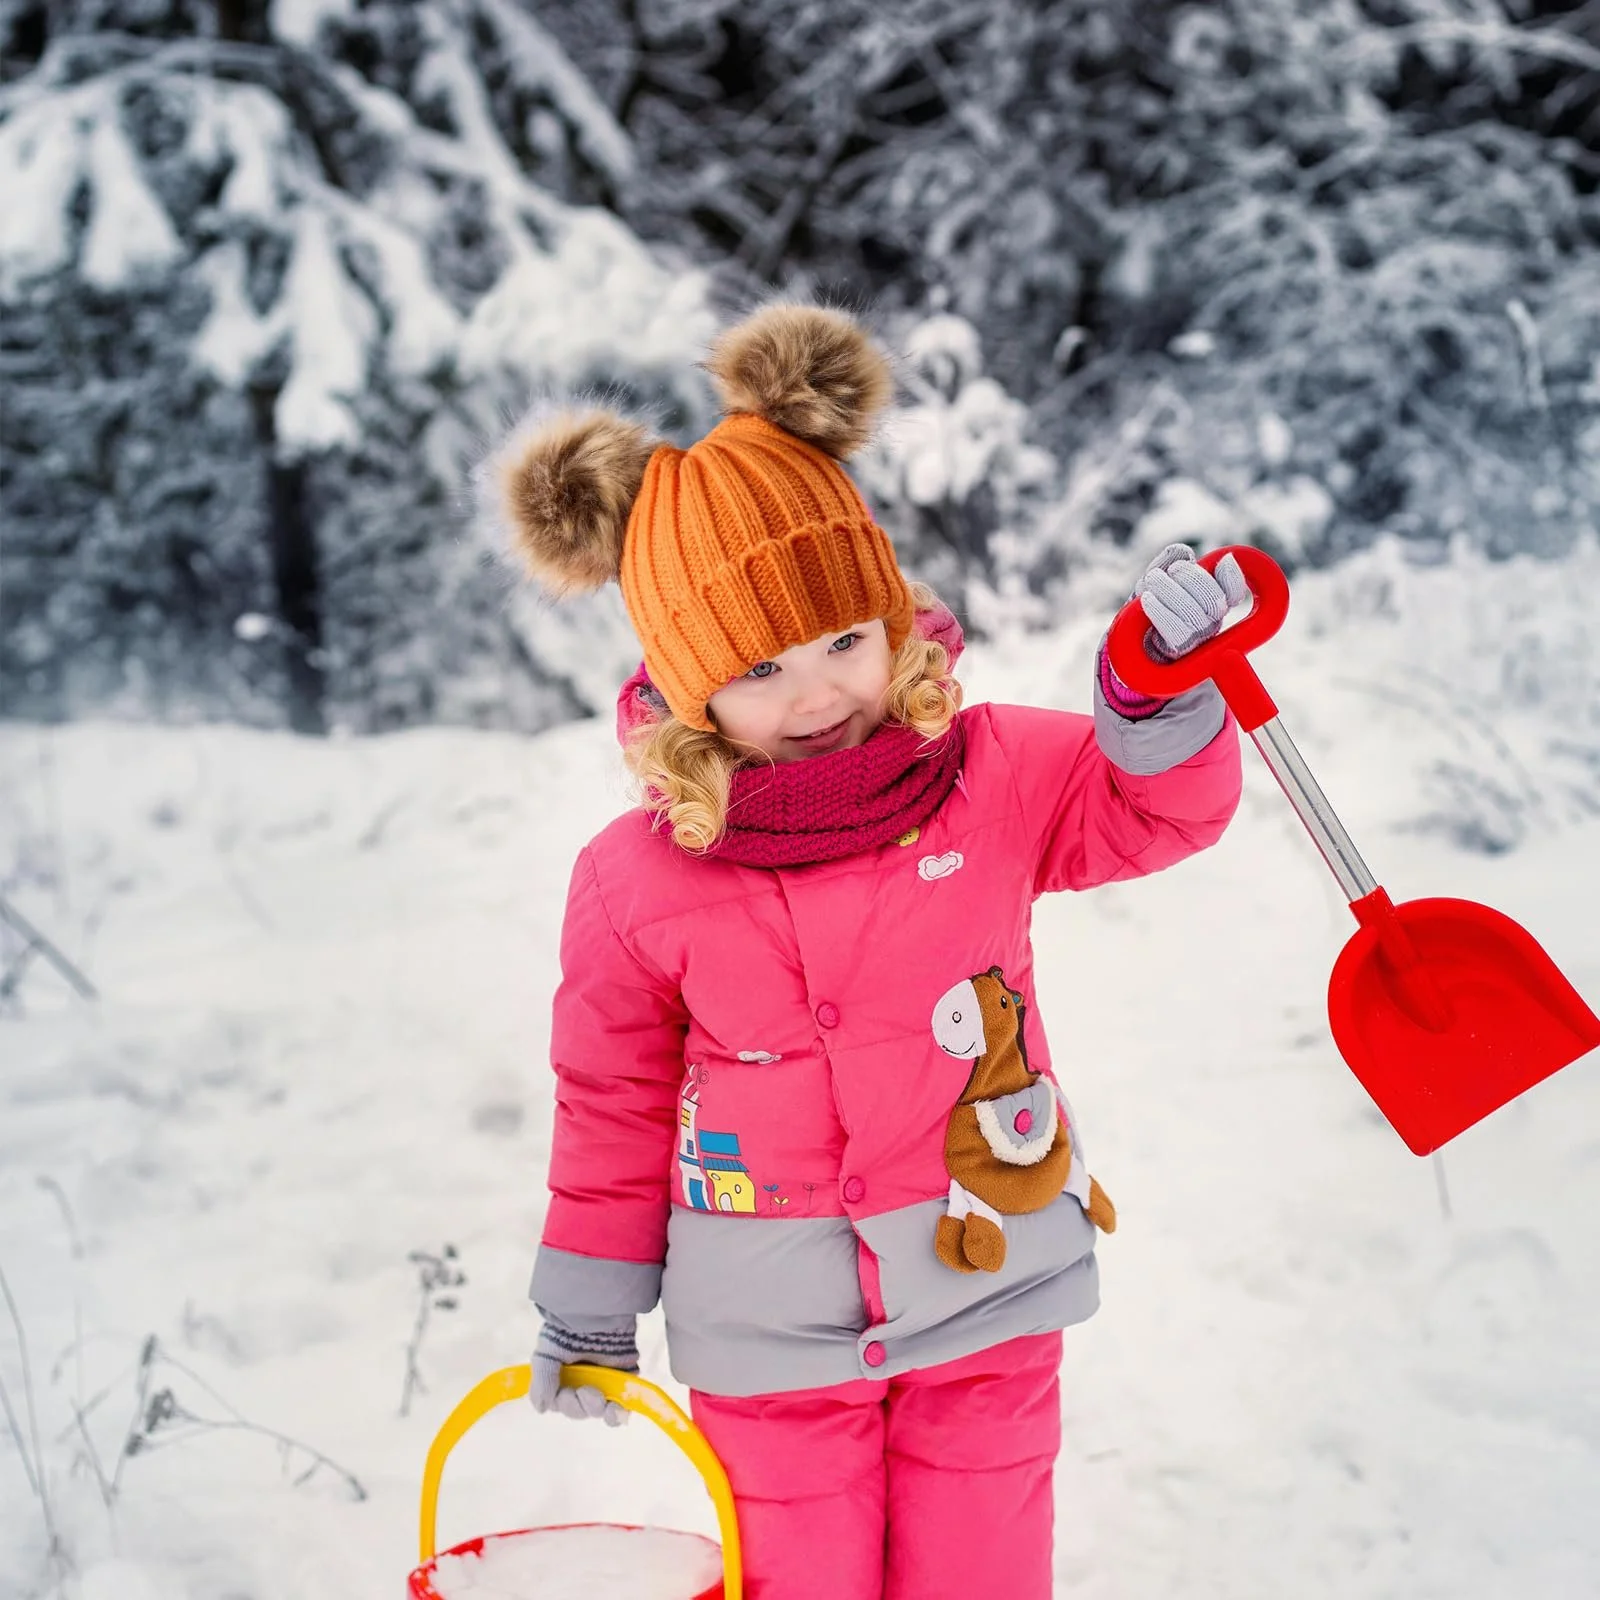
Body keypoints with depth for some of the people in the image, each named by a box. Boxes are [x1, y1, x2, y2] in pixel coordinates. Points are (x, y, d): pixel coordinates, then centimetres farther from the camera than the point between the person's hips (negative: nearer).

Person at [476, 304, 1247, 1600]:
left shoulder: (991, 778, -10)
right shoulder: (637, 881, -11)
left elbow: (1161, 809, 0)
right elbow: (614, 1104, 1)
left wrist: (1162, 676, -22)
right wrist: (589, 1309, 9)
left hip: (987, 1299, 1)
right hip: (770, 1338, -1)